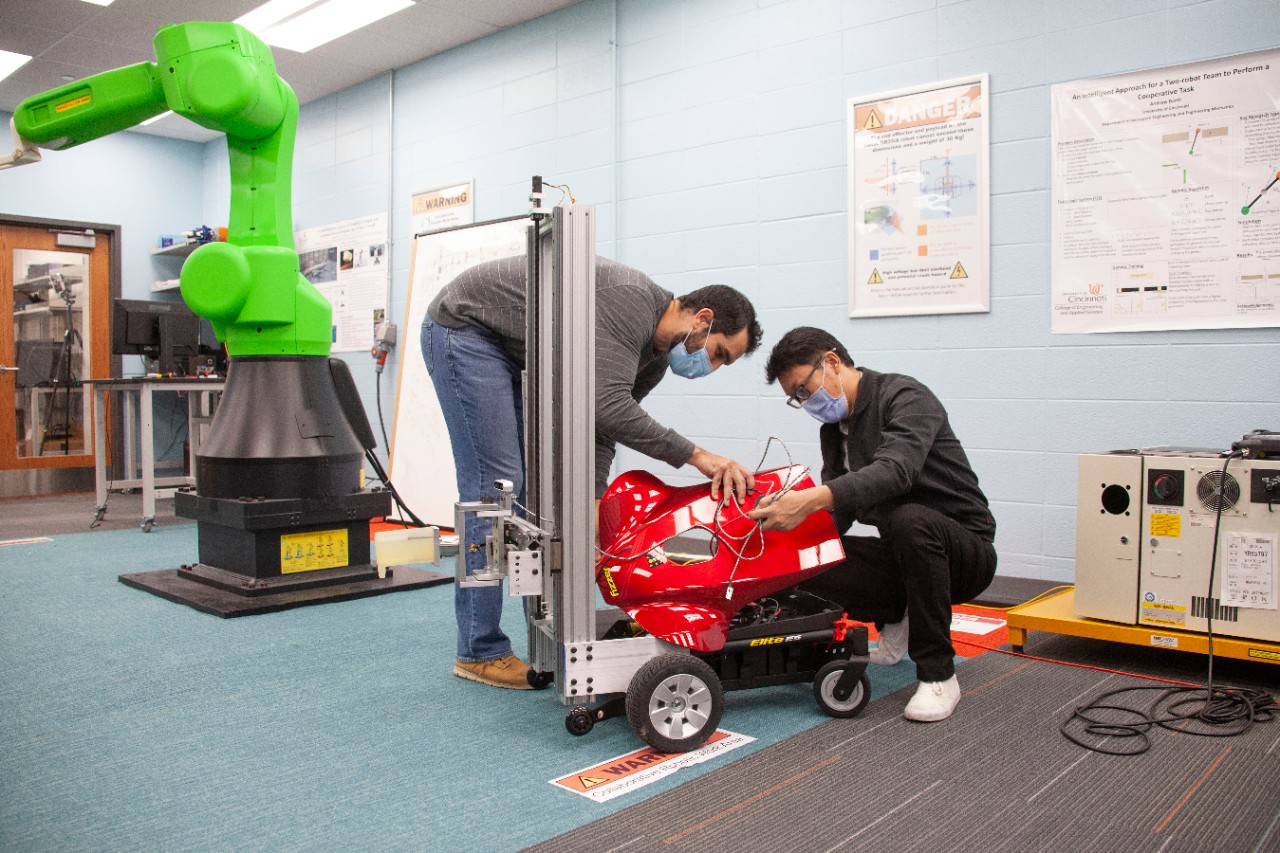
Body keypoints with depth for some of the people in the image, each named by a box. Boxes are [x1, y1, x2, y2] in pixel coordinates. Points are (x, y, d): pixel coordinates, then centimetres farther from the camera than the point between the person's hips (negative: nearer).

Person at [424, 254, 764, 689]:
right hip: (463, 328, -9)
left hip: (516, 355, 9)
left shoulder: (653, 359, 1)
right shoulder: (633, 299, -27)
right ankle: (480, 651, -2)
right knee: (495, 485, -12)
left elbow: (599, 433, 1)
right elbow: (609, 408, -36)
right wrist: (696, 455, -30)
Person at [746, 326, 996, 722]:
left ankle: (939, 676, -23)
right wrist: (789, 520, -11)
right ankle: (895, 621, 10)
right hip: (903, 555, 6)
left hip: (965, 550, -6)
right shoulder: (833, 430, 10)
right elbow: (837, 514, 9)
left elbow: (895, 471, -36)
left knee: (909, 518, -39)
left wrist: (811, 499, -48)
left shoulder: (905, 396, -16)